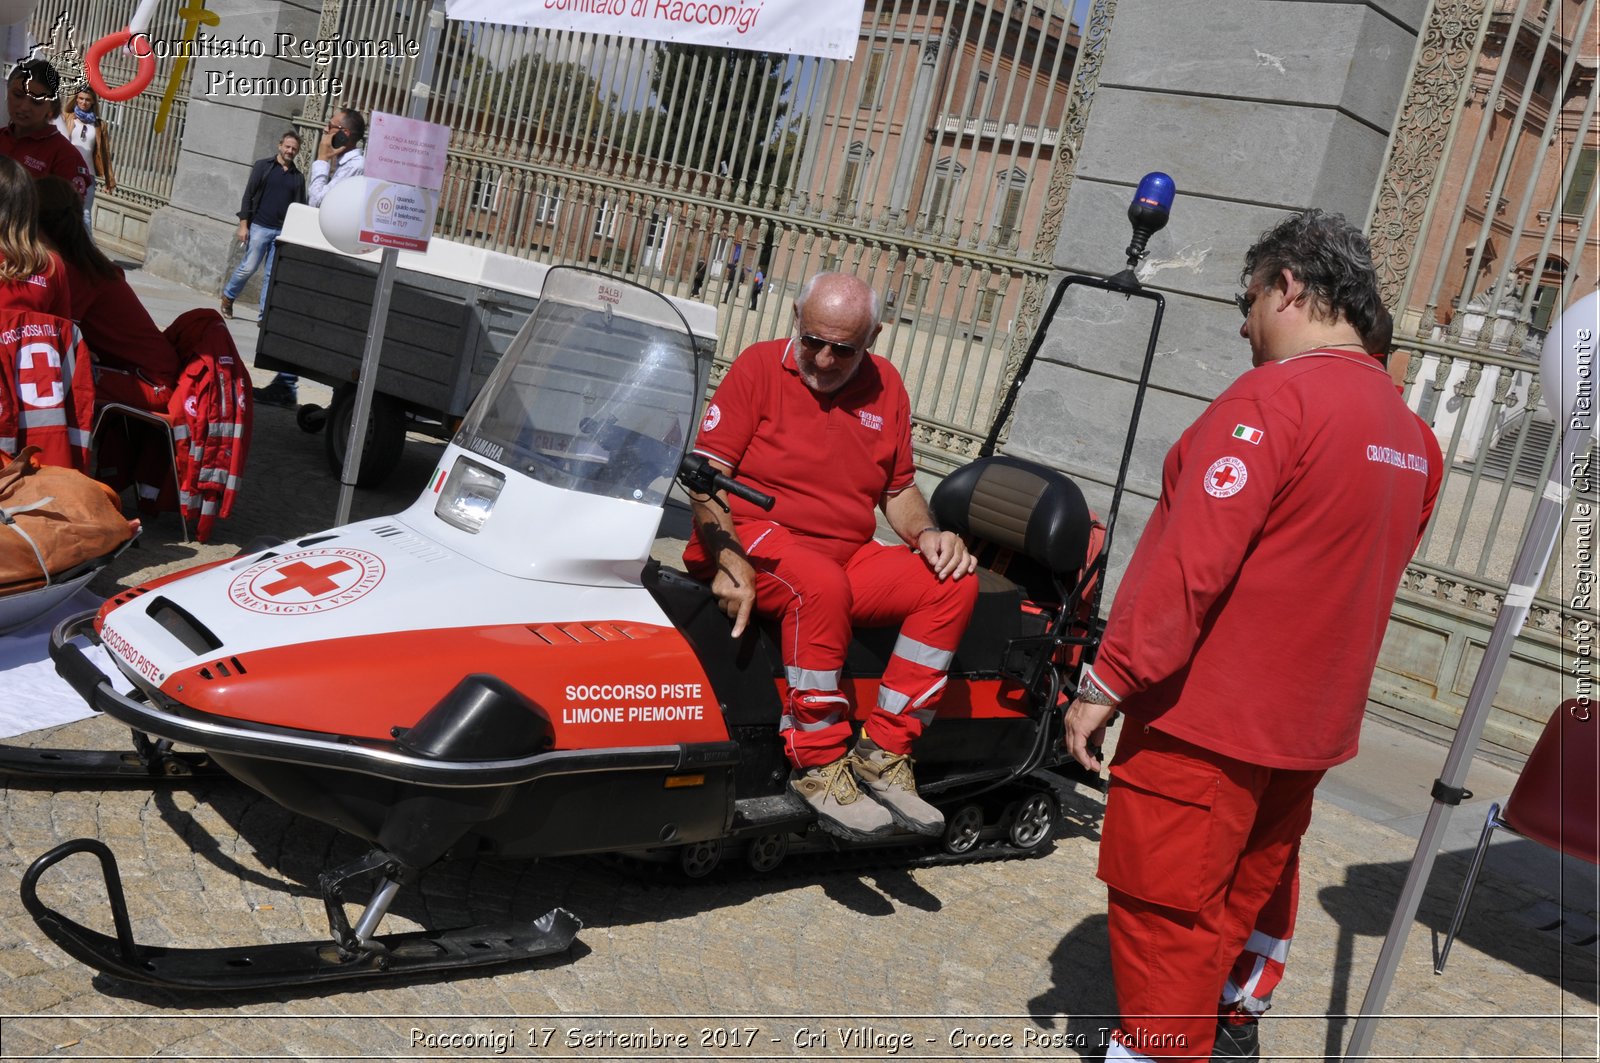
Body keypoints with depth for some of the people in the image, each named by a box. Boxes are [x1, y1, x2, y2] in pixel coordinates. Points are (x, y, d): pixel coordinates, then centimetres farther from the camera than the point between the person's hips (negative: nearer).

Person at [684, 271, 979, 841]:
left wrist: (927, 533, -2)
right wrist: (729, 559, -24)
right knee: (822, 584, -38)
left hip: (849, 555, 6)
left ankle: (882, 752, -15)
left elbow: (898, 488, 20)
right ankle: (818, 765, -26)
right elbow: (706, 471, -9)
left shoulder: (884, 386, 12)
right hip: (754, 535, -5)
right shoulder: (760, 365, -2)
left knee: (954, 584, -15)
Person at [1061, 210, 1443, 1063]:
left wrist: (1107, 681, -18)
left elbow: (1189, 561, -23)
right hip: (1312, 723, 9)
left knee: (1163, 907, 2)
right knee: (1256, 882, 23)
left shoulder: (1275, 396, -18)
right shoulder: (1410, 433, 8)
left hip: (1209, 713, -9)